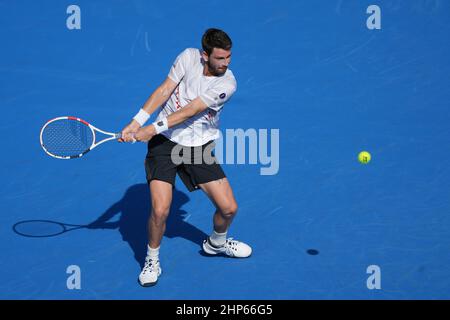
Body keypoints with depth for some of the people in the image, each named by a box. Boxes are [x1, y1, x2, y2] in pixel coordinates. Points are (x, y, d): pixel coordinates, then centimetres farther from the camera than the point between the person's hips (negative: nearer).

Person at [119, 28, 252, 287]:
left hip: (199, 148, 1)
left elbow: (189, 111, -20)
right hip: (164, 142, -1)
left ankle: (216, 243, 34)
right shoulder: (189, 57, -8)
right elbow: (164, 91, -7)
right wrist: (136, 122, -15)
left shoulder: (227, 84, -15)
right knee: (160, 210, -16)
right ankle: (152, 260, 12)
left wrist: (153, 129, -25)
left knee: (229, 208, -1)